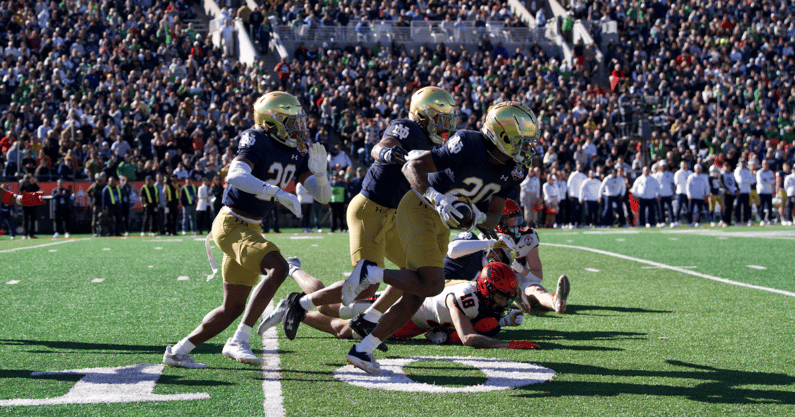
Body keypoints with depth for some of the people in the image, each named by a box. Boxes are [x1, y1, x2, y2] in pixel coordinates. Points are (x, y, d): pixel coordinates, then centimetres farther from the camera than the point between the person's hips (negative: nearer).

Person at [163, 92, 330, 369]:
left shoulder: (296, 154, 9)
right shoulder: (258, 141, -14)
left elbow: (323, 197, 9)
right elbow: (235, 176, -33)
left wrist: (319, 172, -12)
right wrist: (279, 194, -38)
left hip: (250, 228, 9)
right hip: (232, 225, -9)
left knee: (233, 307, 11)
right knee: (278, 268, -29)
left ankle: (178, 351, 22)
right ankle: (239, 341, -24)